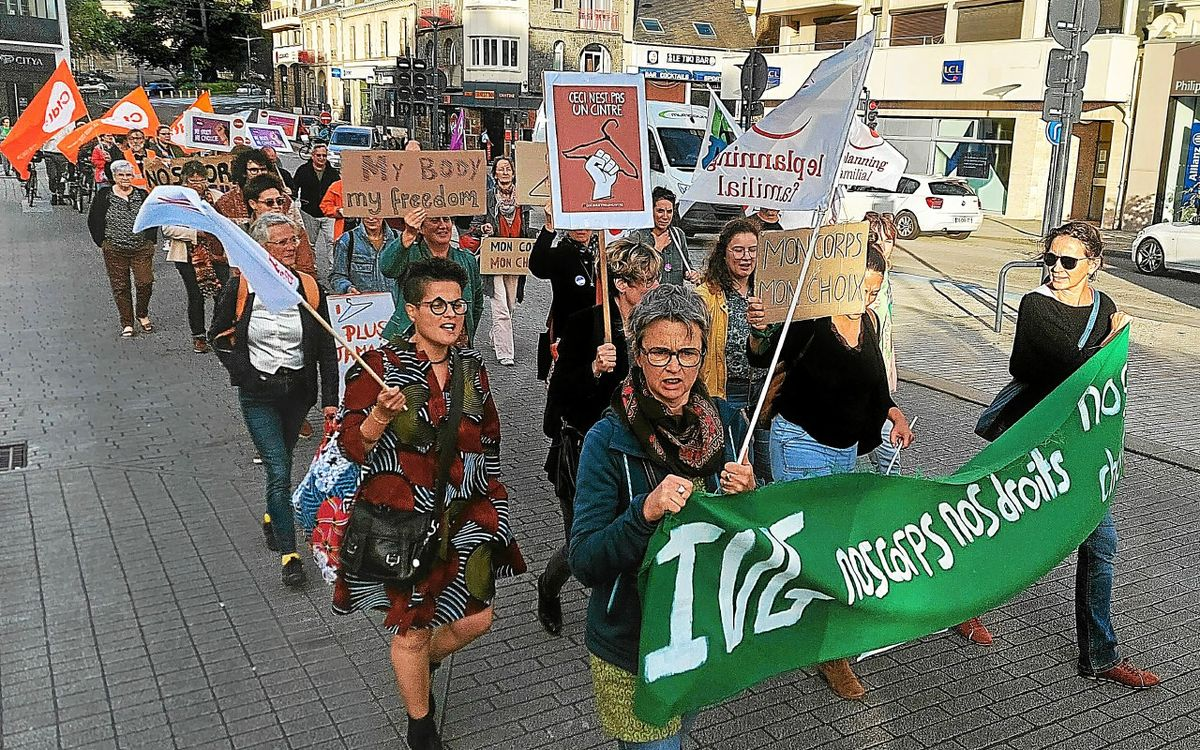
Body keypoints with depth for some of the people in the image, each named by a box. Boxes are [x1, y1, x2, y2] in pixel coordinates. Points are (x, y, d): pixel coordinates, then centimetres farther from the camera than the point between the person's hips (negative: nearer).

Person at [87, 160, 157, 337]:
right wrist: (102, 242, 0)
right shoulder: (103, 197, 1)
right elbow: (93, 221, 6)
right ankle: (127, 324, 13)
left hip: (142, 249, 1)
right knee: (120, 287, 3)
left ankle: (143, 315, 18)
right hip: (115, 251, -1)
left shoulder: (143, 195, 6)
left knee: (145, 283, -7)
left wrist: (150, 240, 7)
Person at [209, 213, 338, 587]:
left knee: (280, 462, 19)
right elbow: (219, 335, 5)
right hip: (259, 394, -3)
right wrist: (245, 372, -6)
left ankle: (272, 518, 46)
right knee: (279, 470, -8)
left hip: (298, 391, 3)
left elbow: (327, 349, 0)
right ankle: (288, 553, 0)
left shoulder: (310, 288, -3)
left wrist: (330, 399, -5)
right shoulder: (241, 287, -8)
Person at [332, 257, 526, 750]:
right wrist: (381, 416, -33)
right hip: (401, 521, -5)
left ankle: (421, 664, 45)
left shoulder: (471, 367, 5)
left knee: (475, 619, 10)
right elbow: (350, 446, -14)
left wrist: (491, 502, 17)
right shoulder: (379, 368, -13)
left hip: (463, 517, 5)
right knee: (412, 630, 8)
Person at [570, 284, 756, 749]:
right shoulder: (609, 440, -20)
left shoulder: (728, 422, -7)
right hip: (632, 643, -5)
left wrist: (748, 495, -17)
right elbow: (584, 563, -21)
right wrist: (645, 512, -37)